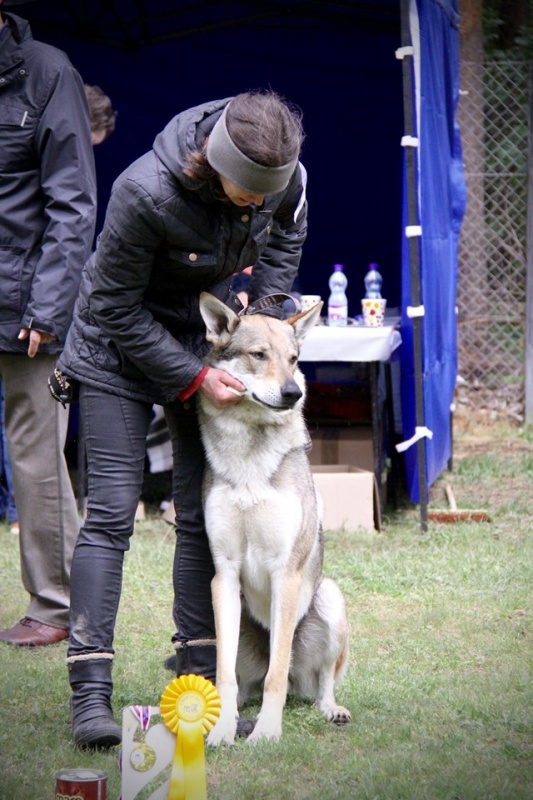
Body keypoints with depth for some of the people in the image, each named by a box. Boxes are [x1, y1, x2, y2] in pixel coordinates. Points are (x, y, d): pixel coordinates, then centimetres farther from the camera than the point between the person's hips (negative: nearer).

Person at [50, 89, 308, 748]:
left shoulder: (283, 174, -17)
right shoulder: (145, 194, -34)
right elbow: (117, 309, -21)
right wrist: (193, 378, -23)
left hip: (209, 338, 5)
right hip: (120, 347, -5)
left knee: (204, 512, 1)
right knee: (110, 511, -12)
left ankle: (200, 673, 9)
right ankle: (89, 691, -14)